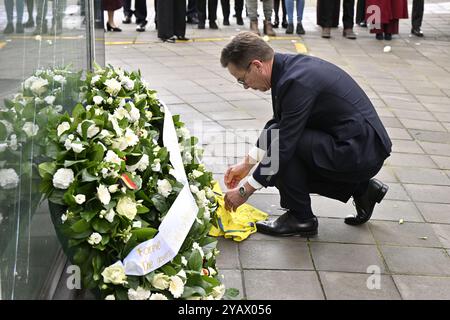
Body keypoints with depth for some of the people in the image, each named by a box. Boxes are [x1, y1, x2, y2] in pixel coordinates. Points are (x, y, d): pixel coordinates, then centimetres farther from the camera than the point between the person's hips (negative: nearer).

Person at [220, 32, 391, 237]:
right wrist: (247, 163, 17)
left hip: (360, 153, -10)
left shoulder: (296, 82, -24)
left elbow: (282, 146, -21)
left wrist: (245, 191, -10)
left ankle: (300, 218, -1)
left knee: (277, 137, -16)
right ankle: (362, 189, 17)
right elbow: (279, 122, 19)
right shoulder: (289, 65, 5)